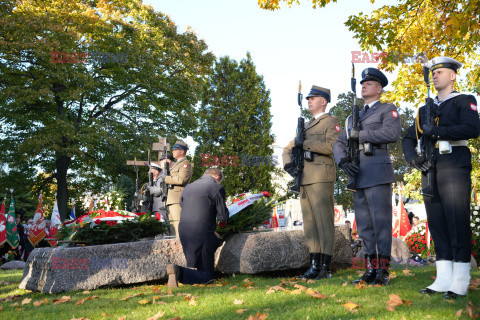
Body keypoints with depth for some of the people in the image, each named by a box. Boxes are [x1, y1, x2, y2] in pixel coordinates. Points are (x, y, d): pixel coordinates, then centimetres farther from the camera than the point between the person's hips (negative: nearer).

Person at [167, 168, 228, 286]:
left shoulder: (187, 188, 15)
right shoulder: (217, 188, -5)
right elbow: (223, 216, -5)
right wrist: (222, 221, 22)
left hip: (184, 233, 7)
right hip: (202, 235, -7)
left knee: (216, 241, 33)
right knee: (206, 277, 3)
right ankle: (179, 272, -21)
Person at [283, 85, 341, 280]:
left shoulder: (332, 122, 2)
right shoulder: (306, 126, 25)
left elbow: (332, 146, -16)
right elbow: (288, 149, 23)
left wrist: (304, 144, -13)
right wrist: (288, 163, 2)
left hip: (321, 179, -8)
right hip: (304, 180, 8)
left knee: (324, 222, -6)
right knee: (309, 224, 7)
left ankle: (326, 267, -2)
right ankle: (314, 266, 12)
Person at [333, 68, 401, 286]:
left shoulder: (388, 110, 6)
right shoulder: (353, 117, 24)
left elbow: (393, 133, -14)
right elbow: (339, 144, 18)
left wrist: (360, 134, -12)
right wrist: (343, 161, -3)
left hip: (378, 173, -6)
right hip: (358, 176, 7)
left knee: (381, 223, -5)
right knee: (364, 226, 7)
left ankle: (383, 272, 2)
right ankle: (371, 270, 15)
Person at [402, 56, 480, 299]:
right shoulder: (425, 109, 23)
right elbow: (408, 139, 19)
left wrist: (436, 131, -15)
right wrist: (413, 157, -1)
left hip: (454, 164, -5)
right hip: (429, 168, 6)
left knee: (458, 223, -6)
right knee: (436, 223, 4)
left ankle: (460, 282, 0)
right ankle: (443, 280, 10)